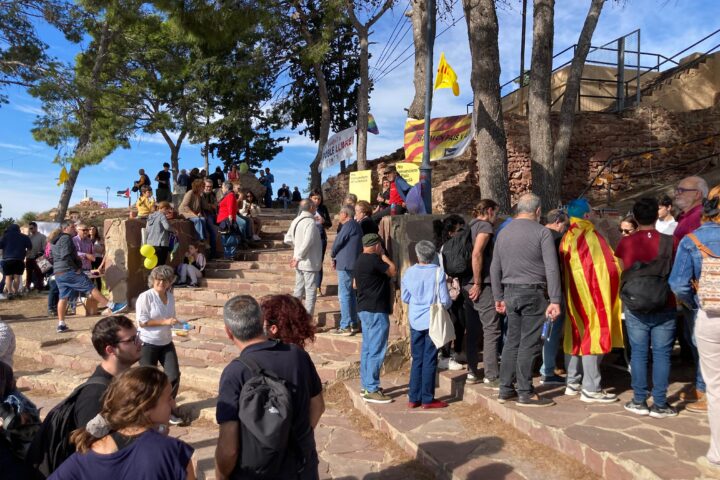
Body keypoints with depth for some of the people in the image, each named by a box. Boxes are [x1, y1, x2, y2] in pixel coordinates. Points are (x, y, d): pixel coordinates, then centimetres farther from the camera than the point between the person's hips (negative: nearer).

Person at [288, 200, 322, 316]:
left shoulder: (296, 220, 8)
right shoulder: (310, 222, -18)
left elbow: (288, 238, 13)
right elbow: (307, 242, -27)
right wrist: (298, 257, -19)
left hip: (300, 263, 8)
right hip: (310, 262, -8)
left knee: (299, 289, 16)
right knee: (310, 291, -1)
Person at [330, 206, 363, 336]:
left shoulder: (349, 225, -13)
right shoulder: (356, 225, 17)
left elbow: (338, 242, -13)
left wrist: (333, 256, 6)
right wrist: (336, 257, 10)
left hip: (345, 264, -10)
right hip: (353, 263, 10)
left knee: (344, 295, -8)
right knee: (350, 294, 16)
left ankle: (345, 327, -7)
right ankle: (353, 324, 22)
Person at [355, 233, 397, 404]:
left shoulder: (360, 260, 13)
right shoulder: (373, 259, -17)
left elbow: (355, 284, 20)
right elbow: (393, 271, -9)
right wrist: (383, 255, -1)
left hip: (365, 309, 10)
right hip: (376, 311, -10)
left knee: (367, 348, 15)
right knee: (376, 351, -6)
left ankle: (366, 385, 23)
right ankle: (371, 390, -3)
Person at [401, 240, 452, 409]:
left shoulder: (409, 273, -2)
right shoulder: (438, 273, -12)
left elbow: (405, 297, 7)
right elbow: (445, 300, -11)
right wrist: (449, 303, 11)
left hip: (415, 321, 3)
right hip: (432, 321, -3)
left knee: (417, 359, 13)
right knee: (429, 360, 5)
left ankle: (414, 398, 18)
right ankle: (427, 399, 11)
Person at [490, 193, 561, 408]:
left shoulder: (503, 232, 12)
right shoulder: (542, 232, -5)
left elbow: (494, 269, 14)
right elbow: (551, 268, -12)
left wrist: (498, 297, 21)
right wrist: (554, 300, -12)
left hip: (510, 293, 6)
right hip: (533, 293, -5)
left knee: (512, 341, 13)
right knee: (529, 343, 0)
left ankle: (506, 389, 18)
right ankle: (525, 393, 6)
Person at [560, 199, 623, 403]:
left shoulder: (566, 239, 7)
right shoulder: (591, 237, -14)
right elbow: (609, 266, -12)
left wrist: (569, 291, 18)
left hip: (573, 294, 8)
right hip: (592, 293, -8)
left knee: (576, 335, 14)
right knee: (594, 336, -2)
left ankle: (573, 383, 21)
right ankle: (591, 389, 1)